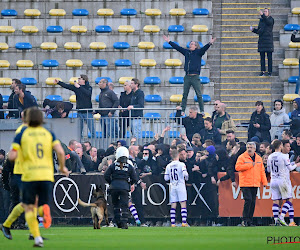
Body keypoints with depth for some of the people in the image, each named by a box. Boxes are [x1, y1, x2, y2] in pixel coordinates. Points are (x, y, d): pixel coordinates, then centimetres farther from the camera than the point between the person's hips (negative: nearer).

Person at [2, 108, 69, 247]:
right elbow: (60, 152, -6)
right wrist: (62, 167, 12)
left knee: (29, 208, 13)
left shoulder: (21, 135, 1)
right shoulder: (49, 134, 8)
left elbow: (12, 157, -7)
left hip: (29, 176, -2)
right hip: (47, 176, 2)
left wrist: (10, 153, 18)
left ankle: (37, 239, -5)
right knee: (42, 207, 13)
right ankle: (45, 210, -29)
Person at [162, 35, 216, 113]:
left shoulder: (198, 52, 3)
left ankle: (202, 111, 1)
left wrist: (210, 43, -32)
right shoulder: (186, 52, 15)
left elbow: (204, 48, -13)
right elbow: (177, 47, 20)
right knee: (184, 95, 5)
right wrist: (169, 42, 23)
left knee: (199, 95, -2)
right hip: (187, 77, 5)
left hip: (195, 77, -5)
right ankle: (182, 110, 8)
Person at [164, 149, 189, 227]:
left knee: (173, 205, 5)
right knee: (183, 204, -3)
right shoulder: (181, 164, -7)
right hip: (180, 185, -3)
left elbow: (166, 178, 4)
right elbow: (185, 174, -17)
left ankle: (173, 223, 1)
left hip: (172, 186, 3)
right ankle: (184, 222, -12)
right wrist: (186, 178, 4)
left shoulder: (168, 166, 4)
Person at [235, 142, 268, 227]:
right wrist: (250, 165, -14)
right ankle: (245, 219, -9)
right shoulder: (242, 157, -1)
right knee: (248, 200, -16)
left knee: (253, 202, 4)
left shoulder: (258, 158, 14)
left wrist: (264, 182, 11)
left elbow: (262, 171, 18)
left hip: (255, 184, 5)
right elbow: (237, 167, -14)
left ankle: (250, 220, 9)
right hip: (245, 184, -5)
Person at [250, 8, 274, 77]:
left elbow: (268, 22, -26)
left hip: (268, 41, -5)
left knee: (269, 57, -3)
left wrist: (262, 15, -38)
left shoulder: (271, 19, 0)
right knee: (262, 57, 3)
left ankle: (269, 72, 0)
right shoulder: (261, 20, 14)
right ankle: (263, 72, 5)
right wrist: (253, 30, -1)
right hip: (262, 41, 5)